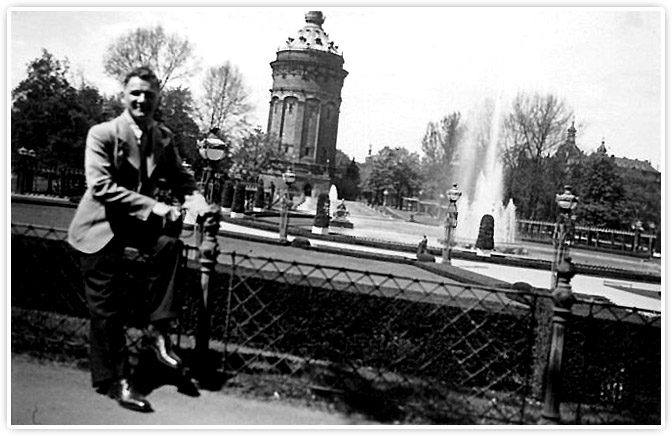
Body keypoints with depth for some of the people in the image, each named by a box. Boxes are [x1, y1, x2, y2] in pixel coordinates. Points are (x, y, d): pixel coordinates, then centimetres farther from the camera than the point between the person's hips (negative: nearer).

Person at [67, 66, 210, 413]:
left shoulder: (164, 138, 0)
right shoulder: (102, 134, -16)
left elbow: (180, 178, 4)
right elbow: (101, 186, -26)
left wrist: (195, 199, -19)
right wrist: (153, 207, -34)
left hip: (138, 221, 4)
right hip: (100, 227, -4)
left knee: (169, 243, -27)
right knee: (106, 309, 1)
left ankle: (156, 330, -12)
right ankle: (114, 380, 18)